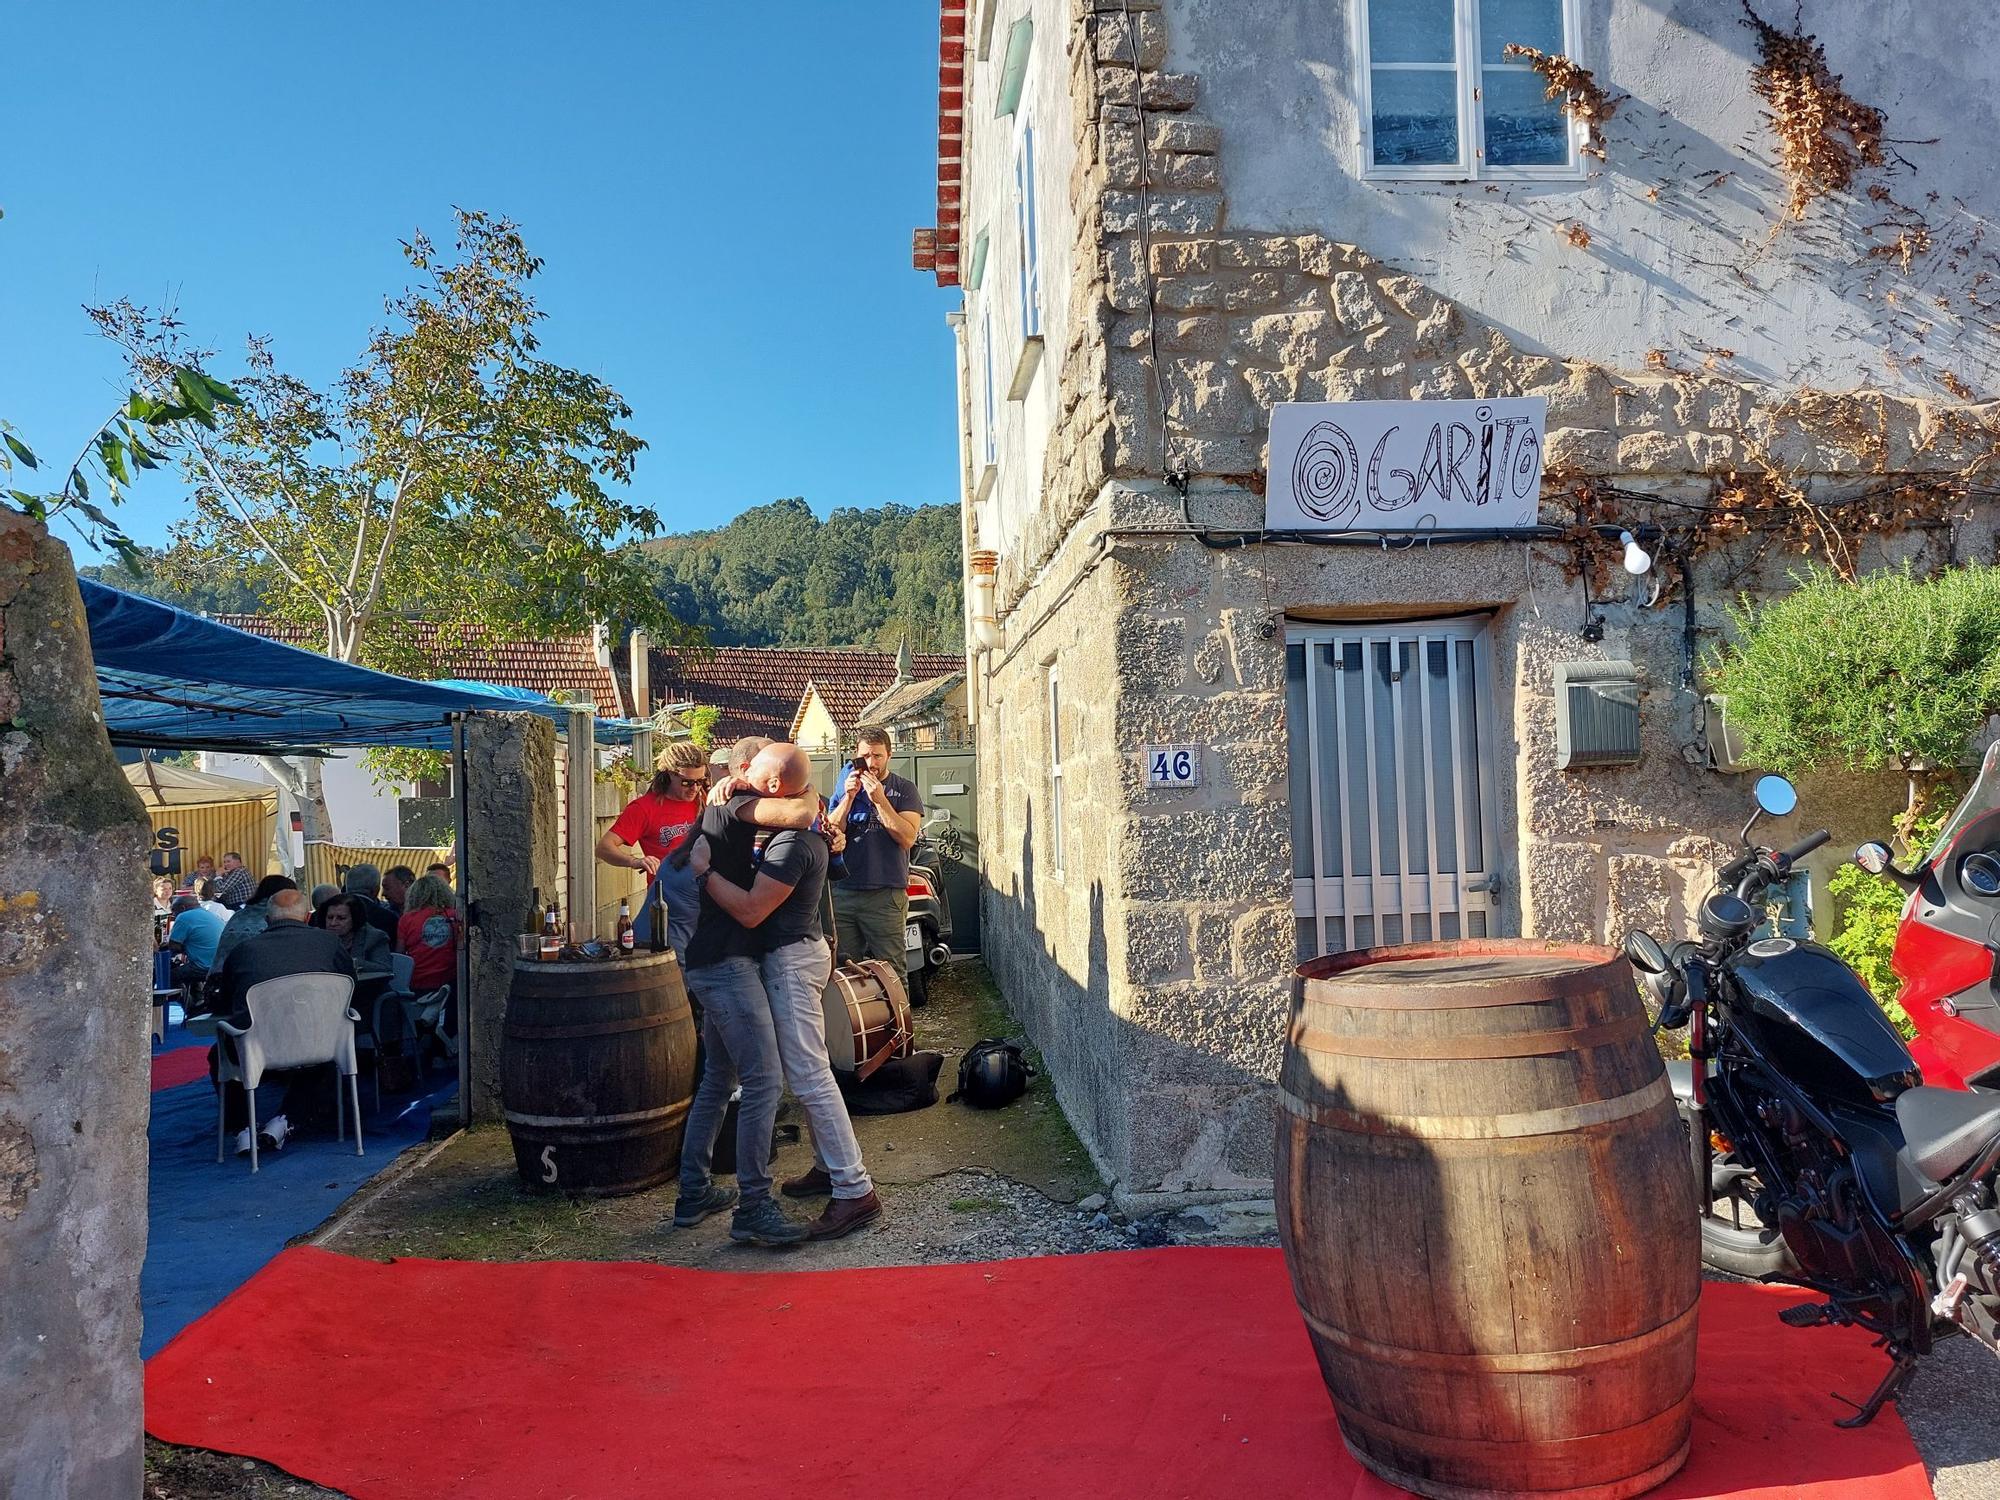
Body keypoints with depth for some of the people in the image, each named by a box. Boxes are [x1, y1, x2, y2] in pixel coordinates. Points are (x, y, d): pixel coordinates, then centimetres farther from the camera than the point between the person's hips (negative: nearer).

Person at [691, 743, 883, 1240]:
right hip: (795, 953, 11)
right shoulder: (803, 825, 9)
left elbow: (751, 911, -27)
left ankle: (855, 1191, -8)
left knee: (809, 1077, -10)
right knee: (807, 1072, 17)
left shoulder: (792, 844, -23)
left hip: (790, 960, -11)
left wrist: (704, 870, -19)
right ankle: (830, 1166, 27)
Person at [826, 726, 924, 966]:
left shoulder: (904, 789, 4)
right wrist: (849, 796, -7)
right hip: (844, 892, 3)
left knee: (890, 972, -5)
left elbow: (907, 838, -9)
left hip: (886, 894, -3)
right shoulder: (846, 785, 14)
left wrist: (880, 799, -15)